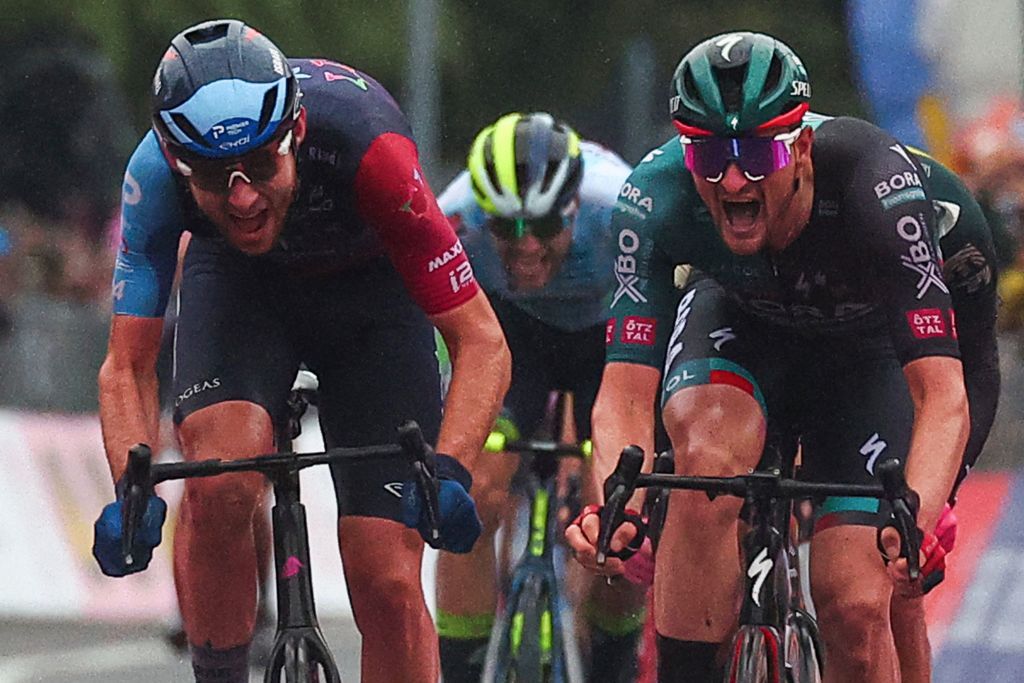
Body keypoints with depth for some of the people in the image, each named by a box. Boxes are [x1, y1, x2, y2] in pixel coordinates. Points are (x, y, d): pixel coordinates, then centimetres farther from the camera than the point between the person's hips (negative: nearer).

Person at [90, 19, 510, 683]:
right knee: (220, 485, -30)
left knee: (388, 584, -10)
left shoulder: (366, 148, -39)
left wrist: (449, 472, -49)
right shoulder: (157, 174, -33)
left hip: (371, 287, -1)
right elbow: (128, 367, -24)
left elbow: (481, 341, -33)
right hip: (239, 282, 1)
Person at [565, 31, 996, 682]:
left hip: (866, 351, -1)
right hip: (740, 328, 1)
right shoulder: (657, 196, -32)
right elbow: (625, 392, -34)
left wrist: (921, 524, -59)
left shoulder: (877, 183, -38)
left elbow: (942, 394, -42)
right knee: (708, 457, -35)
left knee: (854, 609, -15)